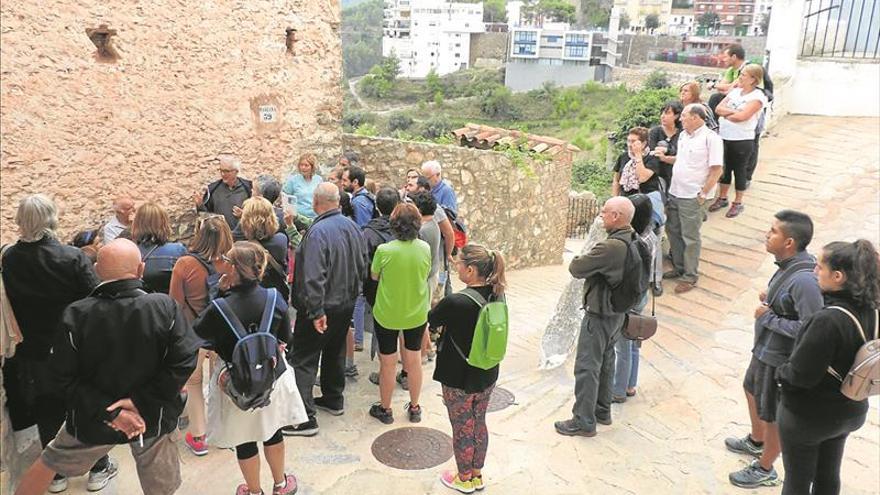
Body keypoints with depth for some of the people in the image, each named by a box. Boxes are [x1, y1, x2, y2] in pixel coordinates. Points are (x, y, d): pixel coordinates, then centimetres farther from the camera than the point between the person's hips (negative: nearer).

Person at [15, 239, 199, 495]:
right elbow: (183, 362, -20)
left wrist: (107, 410, -13)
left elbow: (64, 376, -15)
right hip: (153, 419, 0)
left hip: (91, 424, 0)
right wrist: (142, 401, -15)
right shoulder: (164, 307, -19)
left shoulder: (76, 314, -17)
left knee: (48, 463, 30)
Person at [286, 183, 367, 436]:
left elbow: (313, 277, -29)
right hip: (347, 304, 8)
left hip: (322, 308, -8)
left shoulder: (318, 232, -24)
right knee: (335, 352, 23)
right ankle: (334, 399, 37)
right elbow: (363, 265, 10)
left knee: (303, 360, 0)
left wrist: (316, 312, -24)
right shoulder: (353, 227, 1)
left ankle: (304, 418, 0)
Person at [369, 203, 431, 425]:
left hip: (387, 315, -3)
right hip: (417, 314, 3)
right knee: (414, 360, 19)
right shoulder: (425, 248, -14)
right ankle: (414, 408, 34)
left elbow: (374, 276, -5)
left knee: (387, 363, 14)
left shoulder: (384, 250, -22)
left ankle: (385, 409, 31)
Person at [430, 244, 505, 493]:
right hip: (487, 376, 6)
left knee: (462, 430, 15)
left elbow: (431, 320, -10)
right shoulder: (497, 295, -9)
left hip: (459, 379, -6)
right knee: (479, 424, 23)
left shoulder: (455, 302, -29)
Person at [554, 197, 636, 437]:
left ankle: (584, 422, 14)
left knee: (587, 366, 3)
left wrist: (578, 260, -2)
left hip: (599, 315, -9)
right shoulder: (633, 241, -1)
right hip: (618, 312, 9)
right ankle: (602, 410, 37)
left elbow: (576, 269, -22)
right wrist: (591, 260, -2)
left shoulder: (610, 248, -30)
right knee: (606, 361, 22)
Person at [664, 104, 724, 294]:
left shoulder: (711, 138, -14)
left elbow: (716, 170, -15)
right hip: (674, 193, 8)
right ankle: (679, 268, 33)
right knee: (673, 232, 16)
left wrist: (703, 194, -15)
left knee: (690, 238, 1)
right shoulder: (683, 135, 9)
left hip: (692, 198, -8)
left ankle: (689, 277, 13)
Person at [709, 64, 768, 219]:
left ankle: (738, 203, 20)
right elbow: (718, 108, 0)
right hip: (724, 137, 6)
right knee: (725, 168, 16)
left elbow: (741, 116, -23)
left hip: (742, 141, -6)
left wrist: (725, 114, -8)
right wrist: (734, 111, -14)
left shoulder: (757, 96, -11)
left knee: (739, 171, 7)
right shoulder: (734, 91, 8)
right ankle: (722, 198, 31)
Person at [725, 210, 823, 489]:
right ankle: (756, 442, 56)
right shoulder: (789, 265, -4)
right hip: (765, 350, 10)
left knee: (772, 417, 12)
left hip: (780, 359, -10)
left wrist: (768, 317, -25)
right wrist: (770, 299, -4)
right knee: (752, 390, 31)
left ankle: (765, 470, 35)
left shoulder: (803, 280, -33)